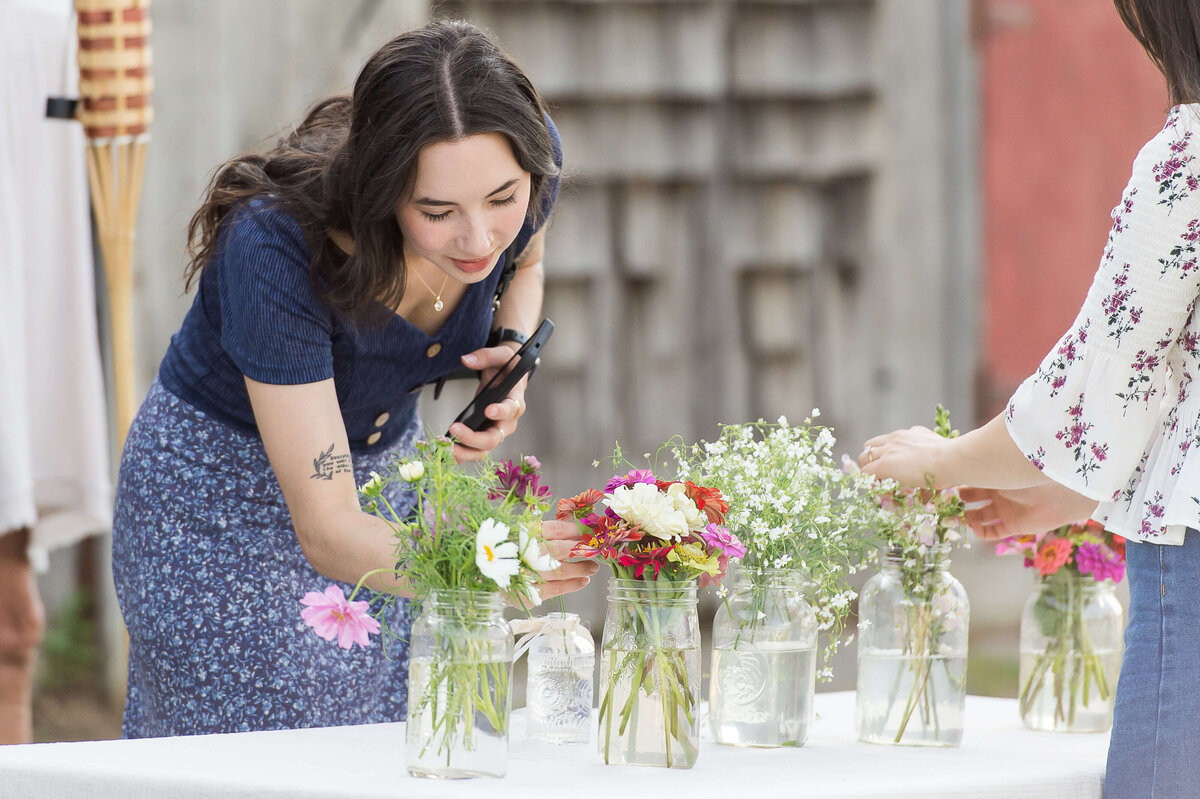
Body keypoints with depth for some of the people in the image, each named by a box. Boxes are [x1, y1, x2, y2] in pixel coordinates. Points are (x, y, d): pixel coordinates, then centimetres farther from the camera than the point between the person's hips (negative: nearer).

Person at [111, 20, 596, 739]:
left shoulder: (529, 164, -22)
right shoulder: (274, 247, -37)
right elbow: (326, 529, -37)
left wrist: (512, 358, -17)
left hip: (386, 463, 5)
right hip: (224, 499, -5)